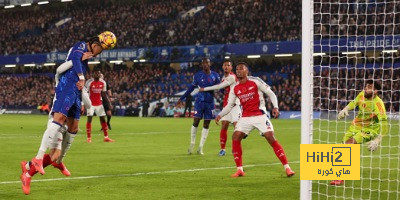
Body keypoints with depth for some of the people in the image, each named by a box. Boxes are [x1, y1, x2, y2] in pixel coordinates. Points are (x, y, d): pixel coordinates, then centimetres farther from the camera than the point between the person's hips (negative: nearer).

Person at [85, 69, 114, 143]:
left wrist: (109, 102, 1)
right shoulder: (89, 82, -14)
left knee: (103, 119, 4)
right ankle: (89, 138, -5)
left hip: (99, 104, 5)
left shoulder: (103, 83, 1)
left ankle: (106, 137, 10)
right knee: (89, 119, -9)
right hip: (91, 103, -5)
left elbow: (104, 94, 10)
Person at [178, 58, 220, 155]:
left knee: (206, 124, 3)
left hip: (210, 102, 2)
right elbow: (191, 88, 6)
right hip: (200, 102, -2)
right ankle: (192, 144, 9)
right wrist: (181, 98, 7)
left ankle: (200, 148, 9)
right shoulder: (197, 75, -2)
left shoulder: (215, 75, 2)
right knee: (196, 122, -5)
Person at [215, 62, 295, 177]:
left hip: (260, 115, -4)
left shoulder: (255, 82, -4)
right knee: (235, 137, -12)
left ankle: (287, 168, -10)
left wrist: (275, 107, -16)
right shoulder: (235, 89, 8)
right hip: (245, 118, 4)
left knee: (271, 138, -15)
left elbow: (271, 93, -1)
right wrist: (220, 115, -2)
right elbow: (229, 105, 13)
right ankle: (239, 170, -3)